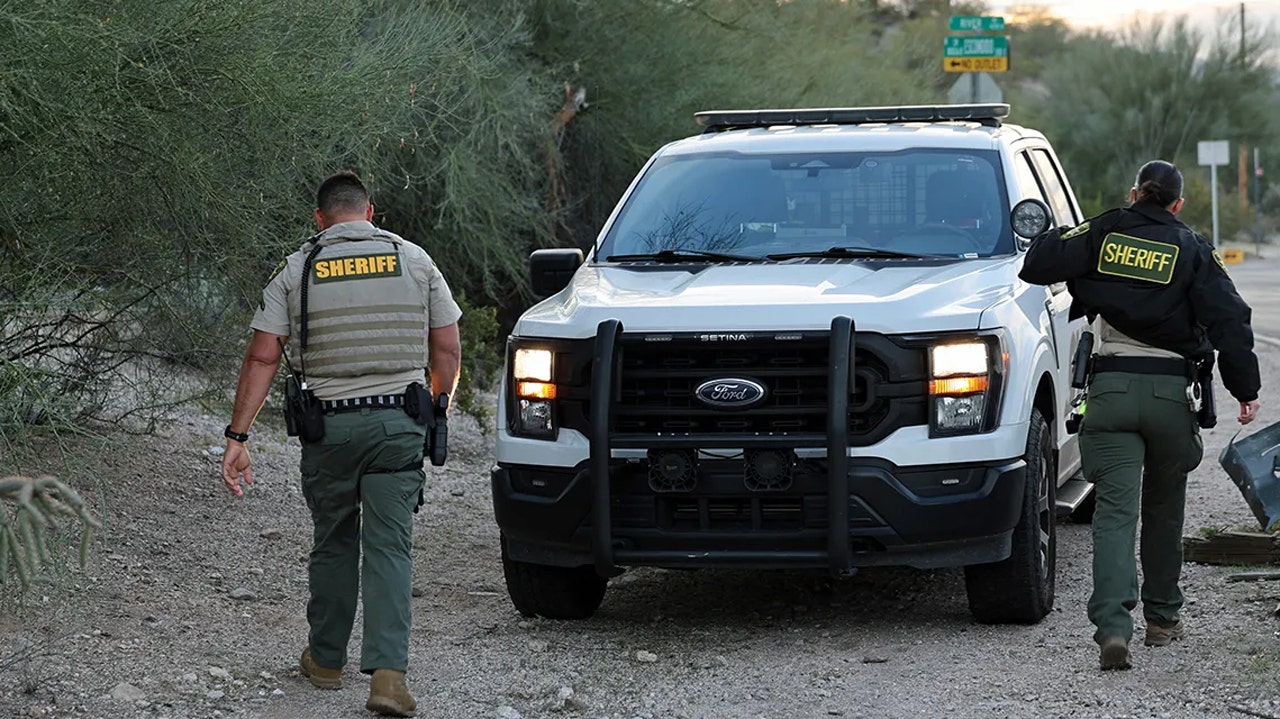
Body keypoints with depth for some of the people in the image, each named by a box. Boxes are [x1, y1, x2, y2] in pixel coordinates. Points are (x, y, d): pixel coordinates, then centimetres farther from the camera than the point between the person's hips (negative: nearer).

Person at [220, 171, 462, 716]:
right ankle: (387, 672, -15)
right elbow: (447, 351, 6)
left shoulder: (297, 270, 3)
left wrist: (238, 436, -2)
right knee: (389, 548, -2)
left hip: (328, 426, 0)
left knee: (333, 544, 17)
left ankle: (326, 660, 27)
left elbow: (262, 358, -3)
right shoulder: (414, 260, 5)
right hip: (398, 425, 0)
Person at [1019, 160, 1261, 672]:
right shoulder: (1192, 250, 3)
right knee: (1164, 509, 19)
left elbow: (1037, 265, 1)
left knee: (1115, 510, -6)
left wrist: (1056, 240, 23)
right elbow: (1230, 320, -3)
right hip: (1170, 389, 0)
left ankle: (1113, 626, -23)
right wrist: (1245, 389, 3)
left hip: (1111, 389, 0)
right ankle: (1162, 618, 29)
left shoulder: (1102, 234, 3)